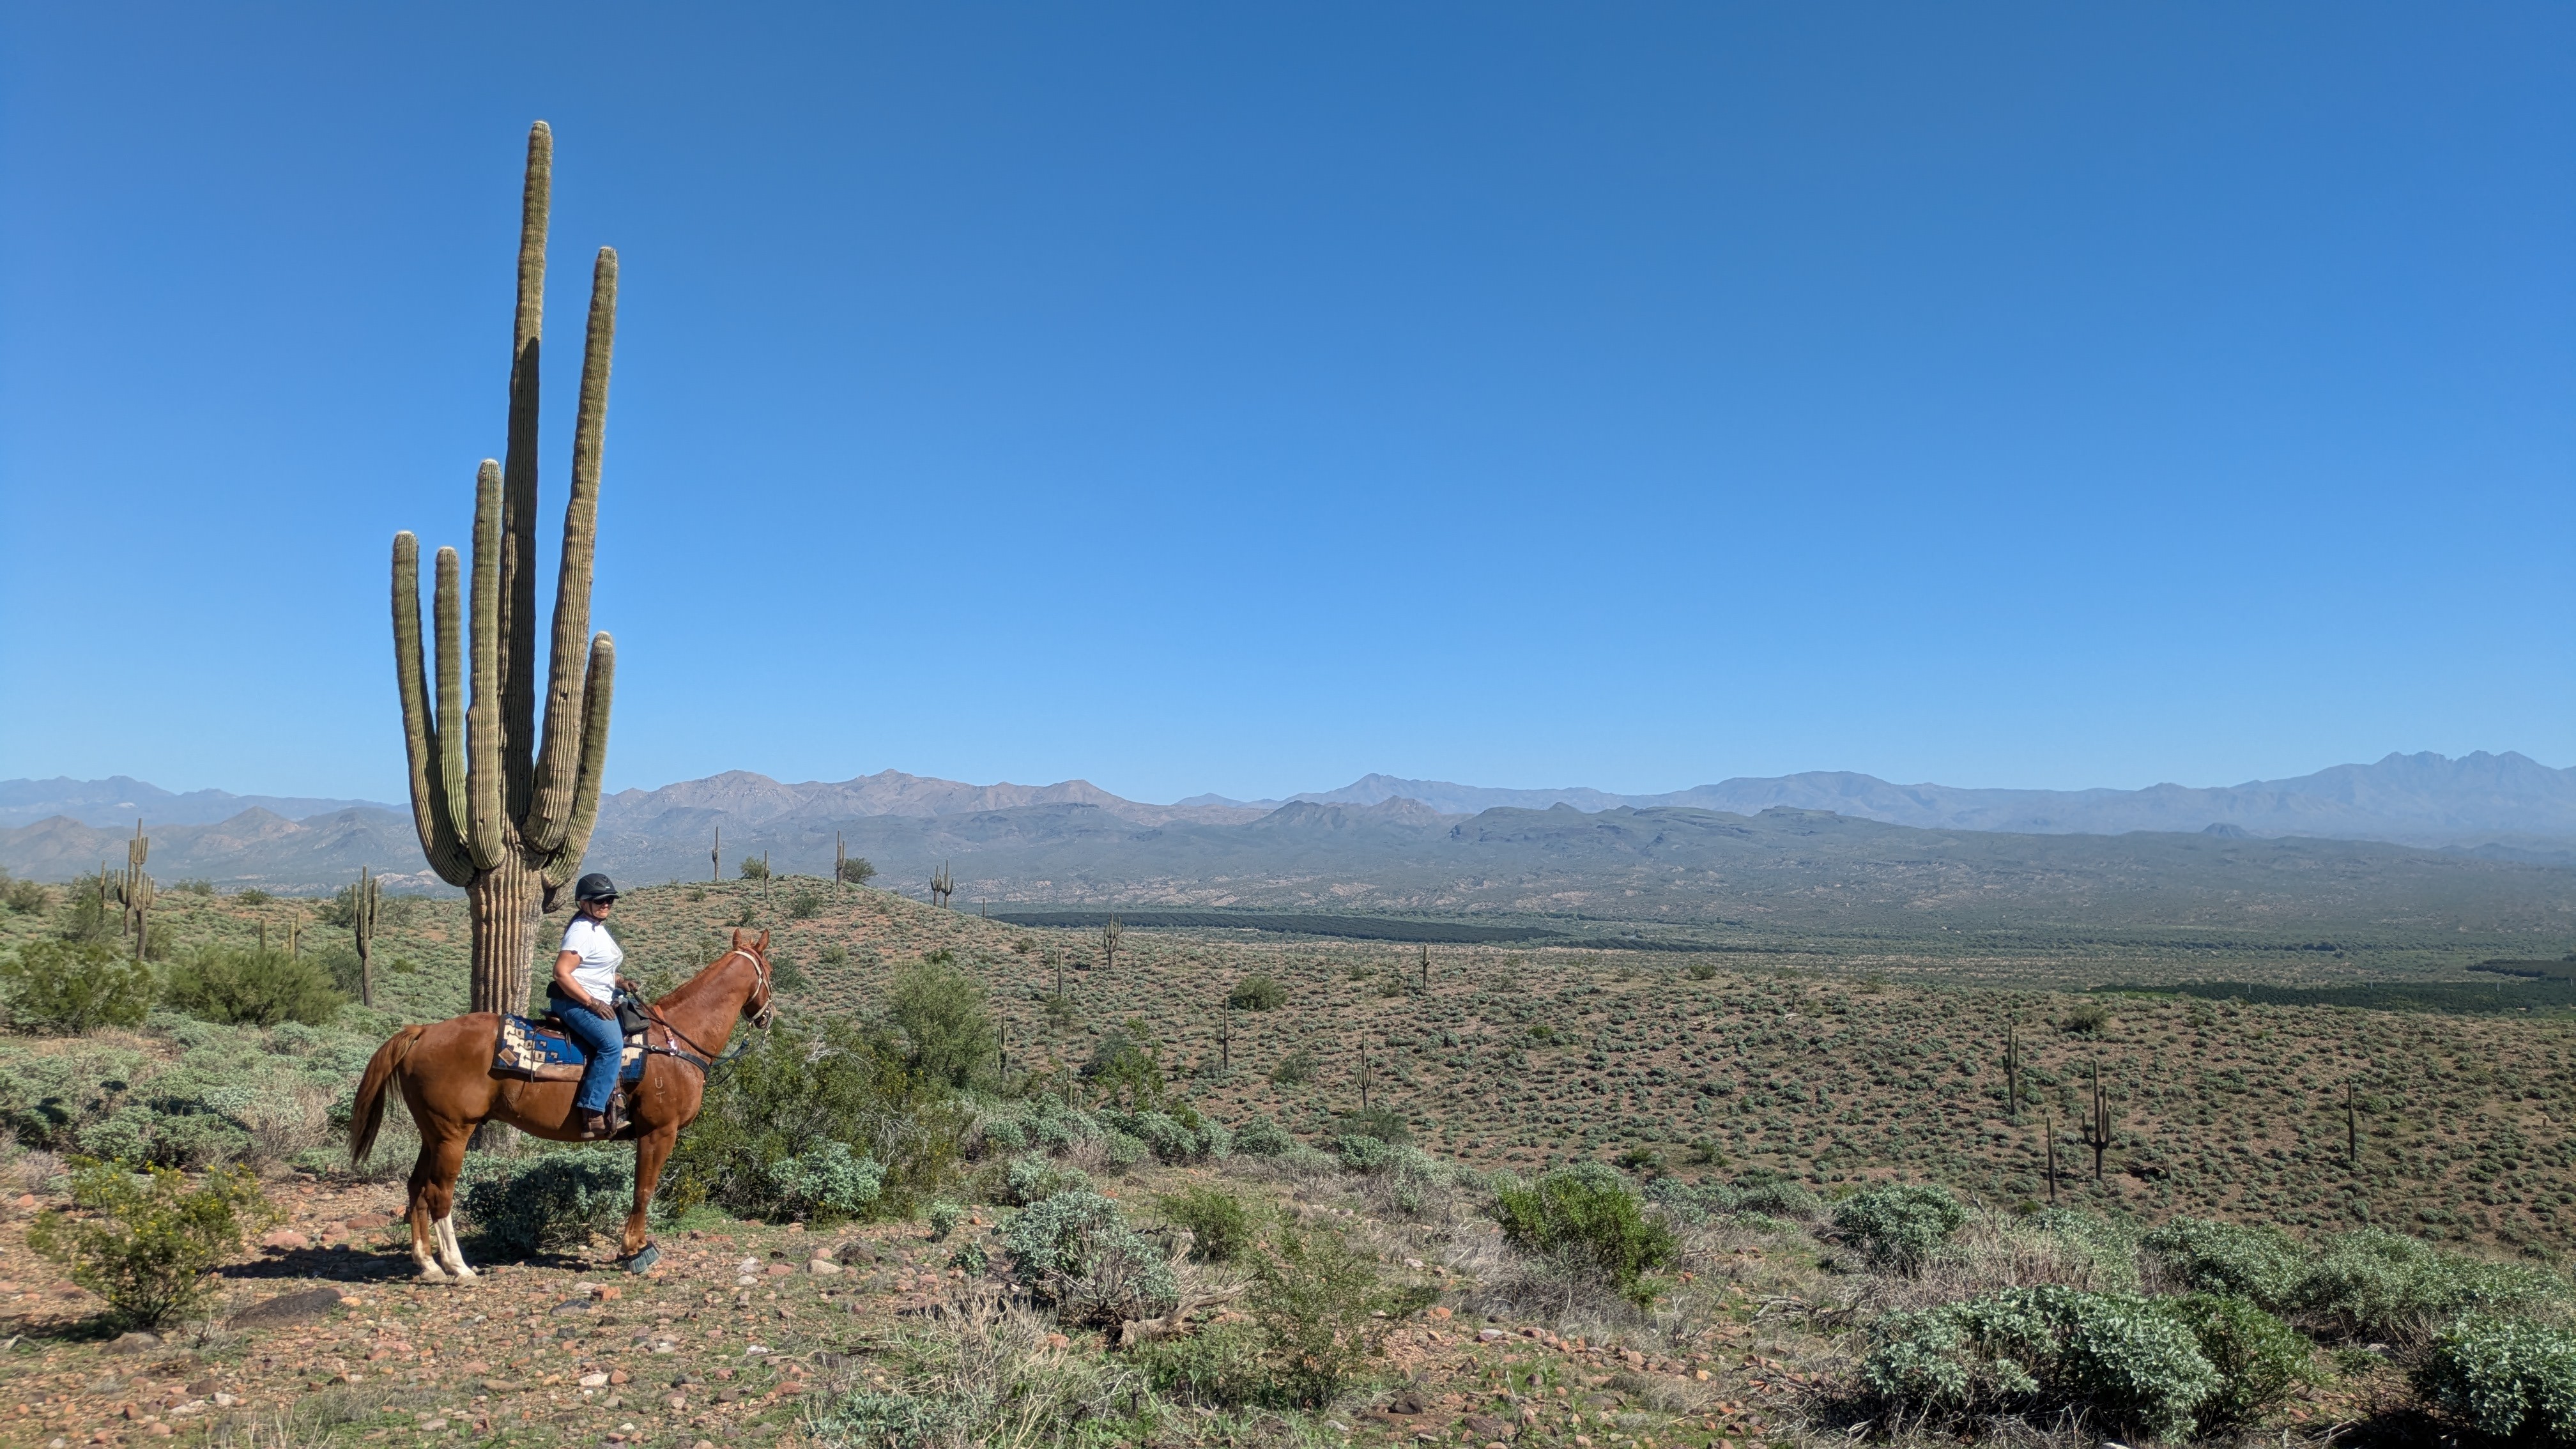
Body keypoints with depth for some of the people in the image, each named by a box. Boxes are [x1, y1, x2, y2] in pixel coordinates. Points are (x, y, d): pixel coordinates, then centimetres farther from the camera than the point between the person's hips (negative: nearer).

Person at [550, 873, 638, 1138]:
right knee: (612, 1043, -29)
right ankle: (592, 1112, -33)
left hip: (599, 1002, 11)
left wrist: (619, 981, 11)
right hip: (574, 1002, -11)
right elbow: (562, 973, -22)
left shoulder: (600, 930, 17)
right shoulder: (581, 931, -14)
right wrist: (592, 1002, -22)